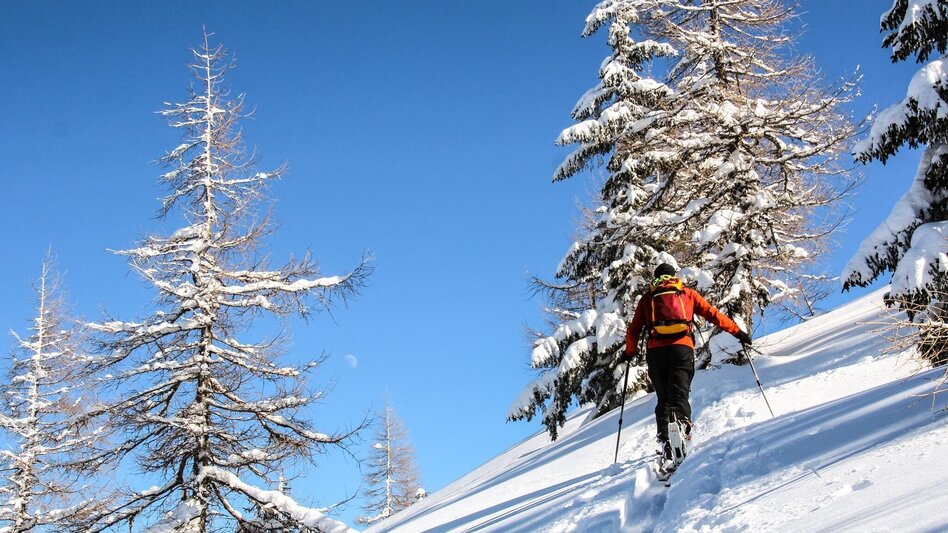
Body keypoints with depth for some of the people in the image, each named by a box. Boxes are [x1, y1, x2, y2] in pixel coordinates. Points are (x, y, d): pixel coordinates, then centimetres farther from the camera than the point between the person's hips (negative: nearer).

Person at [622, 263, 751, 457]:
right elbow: (712, 314, 14)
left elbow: (633, 330, 20)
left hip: (655, 350, 1)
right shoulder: (687, 293, 20)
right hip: (682, 347, -1)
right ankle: (681, 423, -40)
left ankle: (665, 438, -8)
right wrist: (737, 332, 17)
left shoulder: (647, 298, 22)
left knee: (663, 398, 9)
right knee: (679, 394, -11)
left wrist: (630, 352, 35)